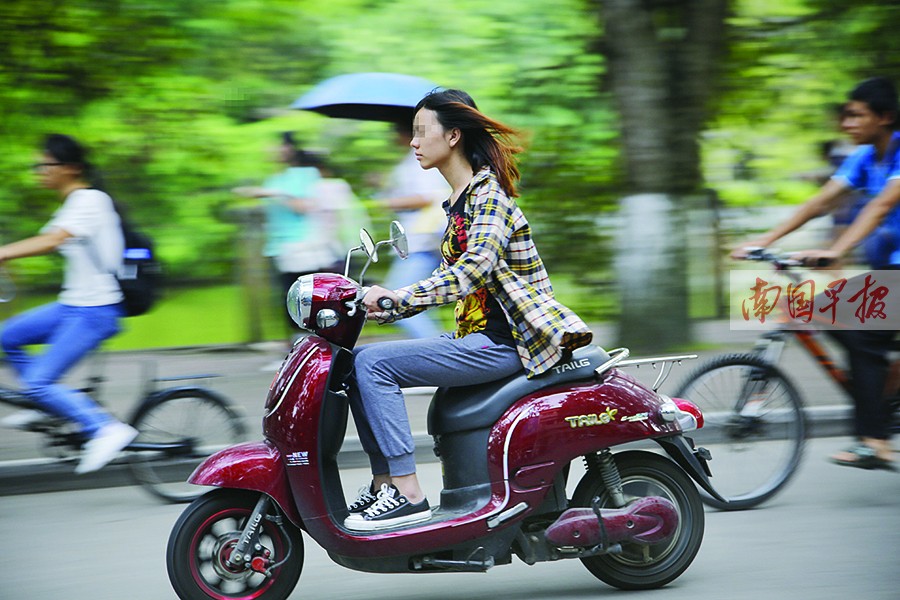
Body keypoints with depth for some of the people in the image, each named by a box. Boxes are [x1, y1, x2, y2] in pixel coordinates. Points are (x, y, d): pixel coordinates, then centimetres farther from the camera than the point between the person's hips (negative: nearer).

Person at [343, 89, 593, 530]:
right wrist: (388, 307, 8)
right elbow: (448, 280, 20)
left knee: (373, 363, -19)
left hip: (501, 340, -10)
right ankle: (384, 481, 3)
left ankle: (407, 493, -20)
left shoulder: (488, 192, -12)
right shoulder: (458, 201, 17)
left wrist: (399, 296, -30)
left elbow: (475, 267, -26)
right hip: (474, 334, 10)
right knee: (357, 360, 5)